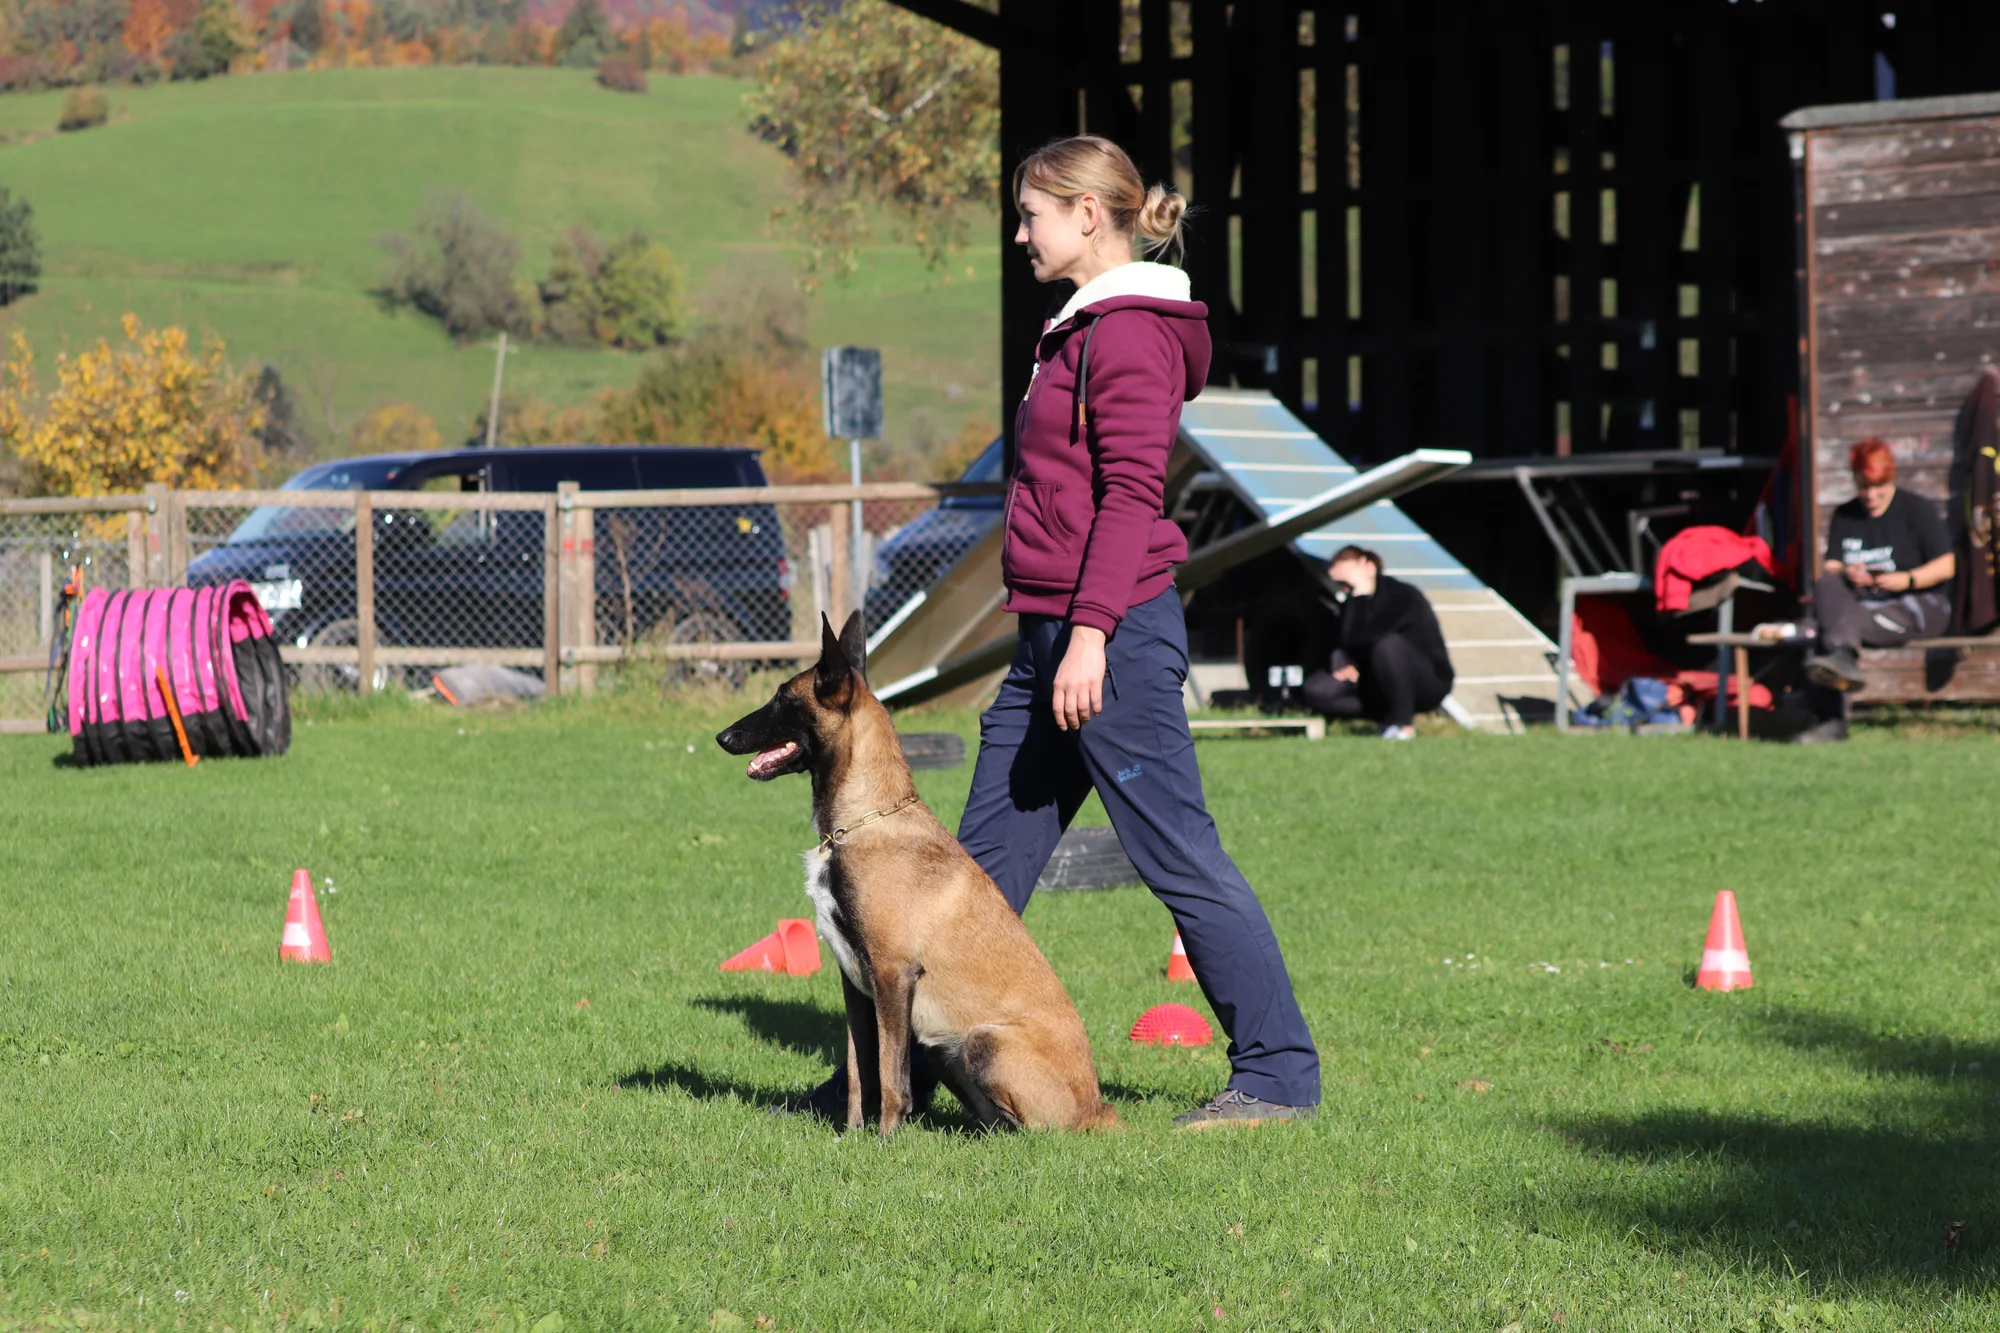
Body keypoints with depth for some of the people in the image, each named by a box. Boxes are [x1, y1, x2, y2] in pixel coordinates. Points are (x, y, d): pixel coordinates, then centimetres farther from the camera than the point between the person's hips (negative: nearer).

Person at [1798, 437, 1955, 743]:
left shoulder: (1918, 510, 3)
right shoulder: (1844, 517, 15)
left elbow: (1946, 566, -2)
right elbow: (1828, 569, 6)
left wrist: (1907, 579, -19)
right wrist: (1846, 575, -18)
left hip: (1918, 606, -5)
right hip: (1861, 603, 5)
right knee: (1826, 588, -29)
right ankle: (1844, 657, -46)